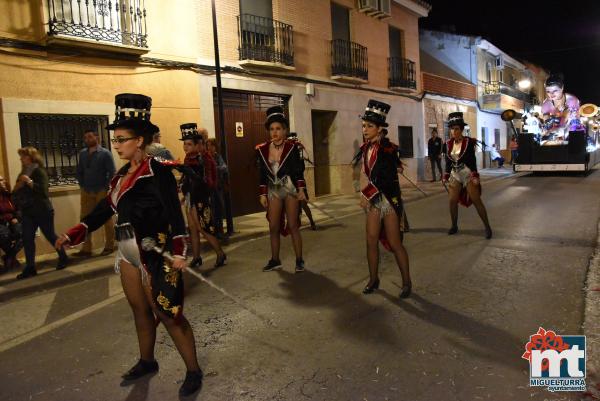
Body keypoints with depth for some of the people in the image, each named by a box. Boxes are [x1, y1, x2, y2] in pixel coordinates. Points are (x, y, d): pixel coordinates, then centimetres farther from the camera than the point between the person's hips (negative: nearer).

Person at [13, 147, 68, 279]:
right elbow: (16, 192, 16)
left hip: (42, 211, -7)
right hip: (27, 212, 7)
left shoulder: (39, 171, -9)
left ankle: (63, 258, 23)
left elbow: (42, 190, -22)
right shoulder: (22, 173, 13)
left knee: (50, 236, 4)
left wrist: (29, 181, -28)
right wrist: (17, 187, -4)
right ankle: (30, 267, 3)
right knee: (27, 239, -1)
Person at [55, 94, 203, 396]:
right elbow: (106, 207, 15)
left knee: (168, 313, -1)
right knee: (140, 311, 19)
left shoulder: (159, 172, -15)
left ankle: (193, 371, 13)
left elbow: (175, 214, -20)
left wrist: (179, 252, -28)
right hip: (128, 253, 8)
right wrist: (74, 233, 11)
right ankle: (147, 361, 38)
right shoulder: (124, 173, 9)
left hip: (154, 255, -8)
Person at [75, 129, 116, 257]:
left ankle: (109, 246, 14)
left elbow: (112, 172, -10)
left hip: (101, 191, -5)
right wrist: (82, 186, 5)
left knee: (107, 219, 4)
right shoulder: (82, 154, 9)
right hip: (86, 192, 5)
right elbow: (79, 171, 15)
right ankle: (86, 248, 13)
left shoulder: (105, 153, -6)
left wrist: (106, 188, -13)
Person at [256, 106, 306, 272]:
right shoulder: (262, 150, 0)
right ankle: (275, 260, 22)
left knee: (293, 226, 1)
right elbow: (262, 174, 5)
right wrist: (262, 194, 2)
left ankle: (299, 260, 12)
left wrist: (301, 190, -13)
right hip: (273, 191, 4)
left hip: (290, 190, -3)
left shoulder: (292, 147, -8)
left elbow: (299, 171, -5)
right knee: (273, 227, 9)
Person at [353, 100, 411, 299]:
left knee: (394, 243, -1)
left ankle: (406, 282, 14)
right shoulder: (366, 148, 6)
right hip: (373, 199, 7)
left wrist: (366, 194, -20)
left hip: (389, 199, -7)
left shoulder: (387, 148, -15)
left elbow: (387, 179, -22)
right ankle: (373, 279, 21)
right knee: (371, 240, 8)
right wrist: (367, 196, 8)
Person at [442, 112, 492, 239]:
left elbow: (472, 160, -12)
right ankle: (454, 226, 18)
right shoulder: (449, 143, 4)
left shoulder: (468, 142, -10)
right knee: (452, 200, 3)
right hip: (455, 175, 5)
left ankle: (487, 227, 3)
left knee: (477, 201, -4)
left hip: (468, 174, -5)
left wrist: (475, 176, -18)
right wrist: (446, 176, 8)